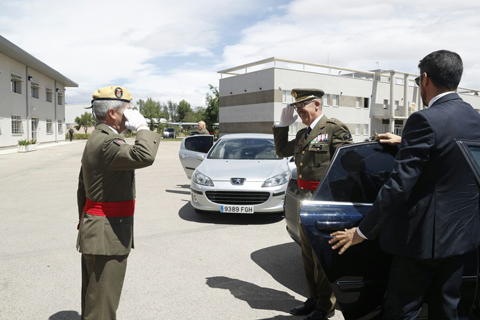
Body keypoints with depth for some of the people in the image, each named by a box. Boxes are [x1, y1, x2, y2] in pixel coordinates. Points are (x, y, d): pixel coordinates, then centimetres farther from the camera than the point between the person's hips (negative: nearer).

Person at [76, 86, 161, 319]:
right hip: (106, 236, -11)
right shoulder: (107, 142, -21)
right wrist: (142, 127, -22)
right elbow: (144, 156, -41)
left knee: (93, 298, 23)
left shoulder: (96, 139, 13)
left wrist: (85, 222, 28)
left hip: (93, 232, 11)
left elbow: (82, 189, 20)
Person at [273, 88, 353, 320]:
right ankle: (314, 299, 31)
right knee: (308, 254, 16)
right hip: (304, 198, 8)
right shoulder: (302, 134, 16)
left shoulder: (335, 129, -9)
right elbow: (281, 151, 26)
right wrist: (283, 124, 15)